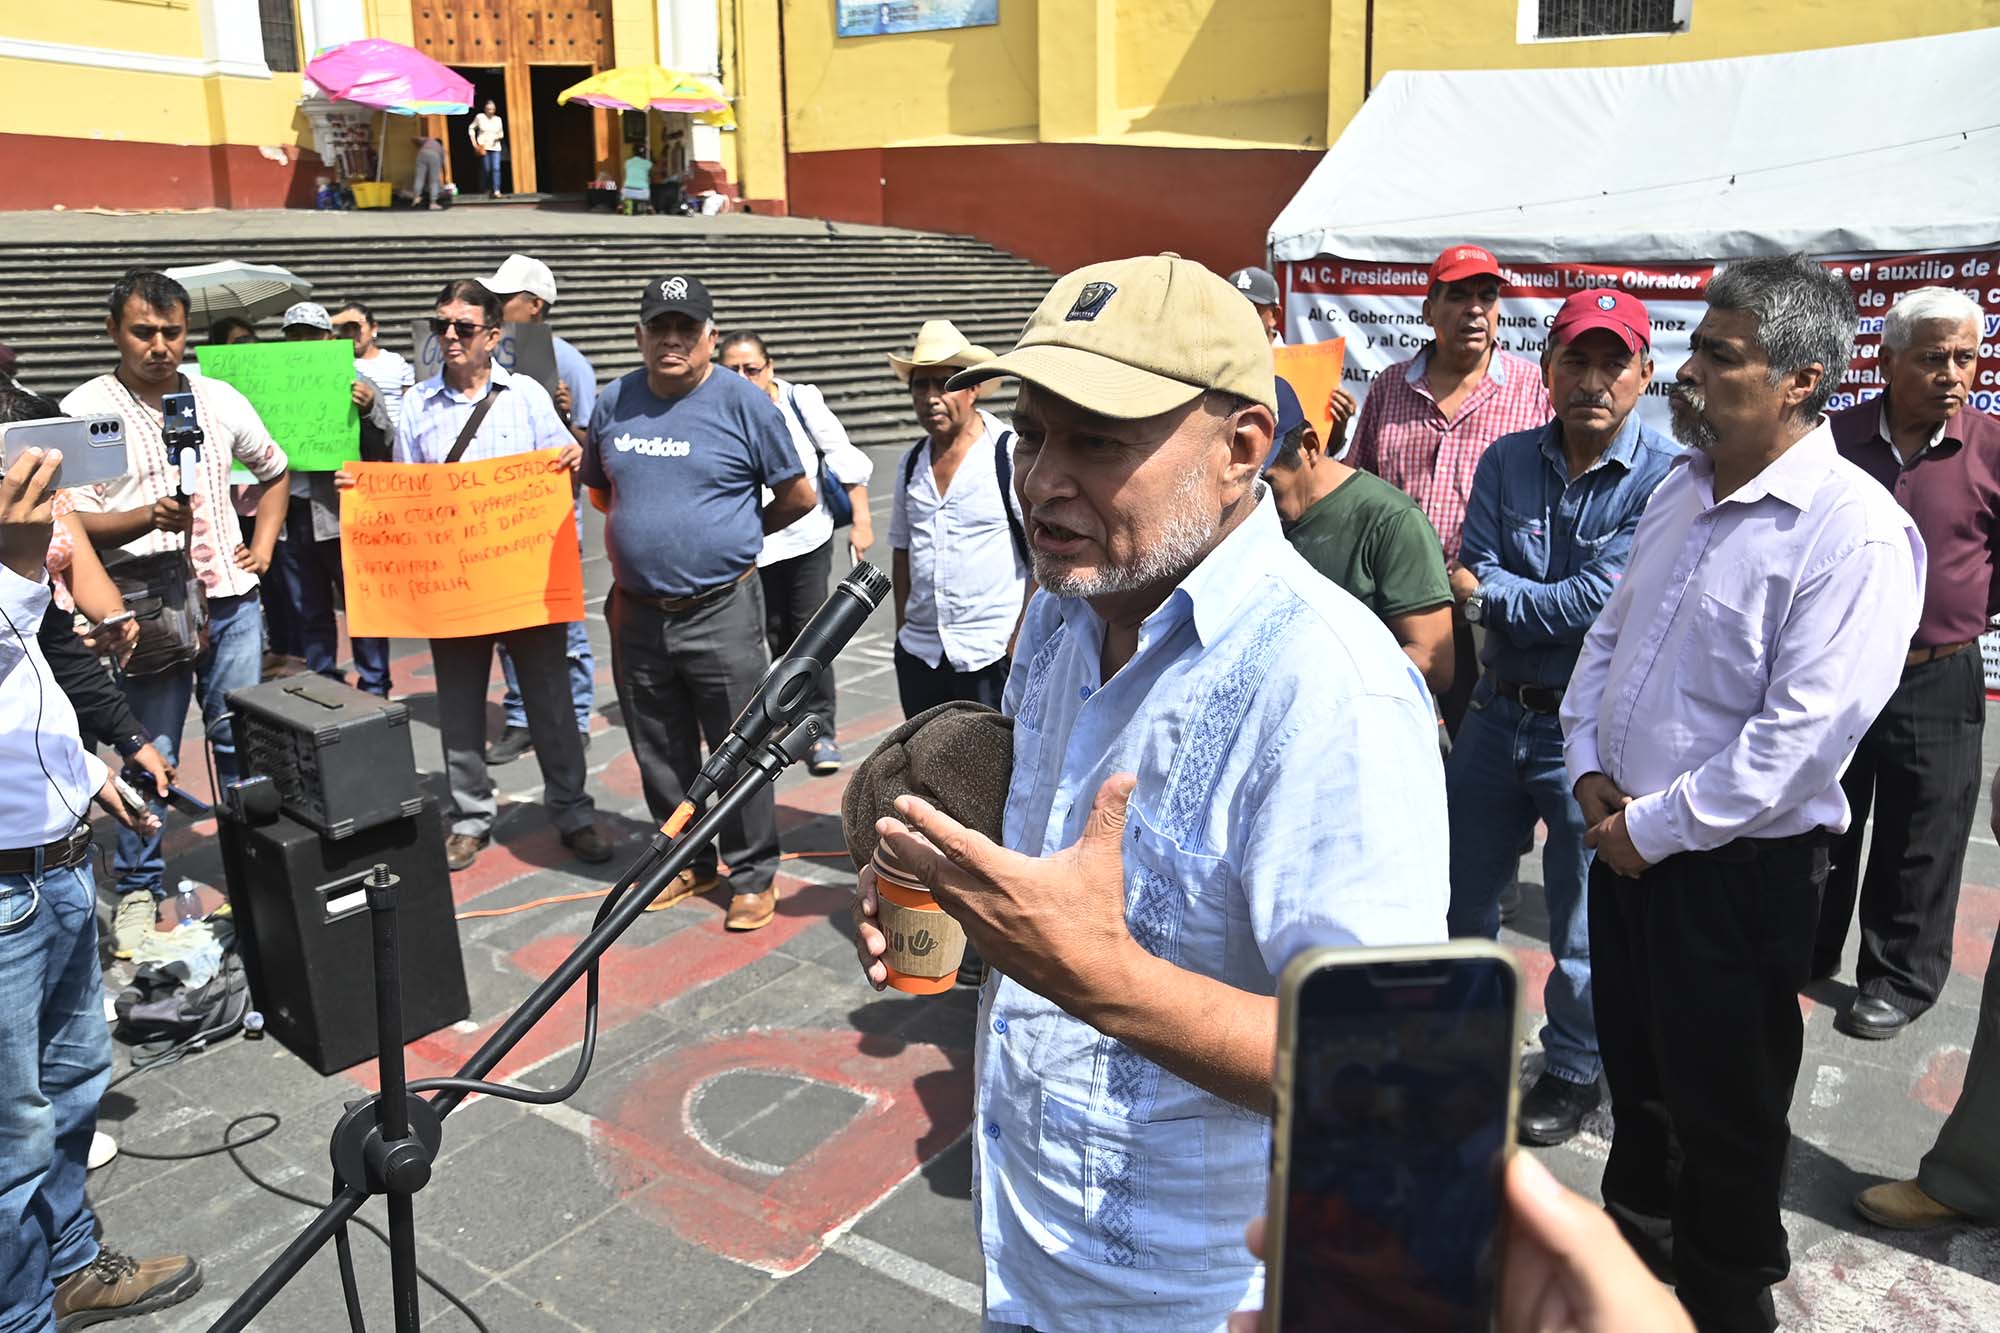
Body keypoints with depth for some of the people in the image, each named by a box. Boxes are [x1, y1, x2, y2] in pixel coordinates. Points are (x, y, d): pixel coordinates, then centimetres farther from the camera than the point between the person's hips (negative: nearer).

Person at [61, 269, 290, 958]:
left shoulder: (220, 399, 9)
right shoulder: (84, 410, -2)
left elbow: (274, 472, 24)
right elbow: (71, 523, -6)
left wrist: (263, 543, 12)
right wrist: (147, 518, -23)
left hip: (231, 598, 3)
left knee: (242, 742, 9)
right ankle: (139, 891, 17)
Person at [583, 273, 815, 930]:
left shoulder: (744, 402, -6)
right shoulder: (613, 402, 7)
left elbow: (798, 498, 0)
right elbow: (600, 491, 21)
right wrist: (645, 535, 12)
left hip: (722, 611, -5)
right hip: (636, 614, 5)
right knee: (660, 753, 15)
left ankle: (753, 875, 18)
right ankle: (689, 862, 33)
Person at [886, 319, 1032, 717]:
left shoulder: (1012, 454, -8)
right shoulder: (912, 462, 10)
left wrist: (1022, 636, -13)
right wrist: (902, 630, 14)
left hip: (992, 654, -5)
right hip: (919, 654, 6)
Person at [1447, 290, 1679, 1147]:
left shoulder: (1665, 477, -13)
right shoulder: (1507, 461, 1)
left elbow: (1599, 601, -20)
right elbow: (1475, 576, -6)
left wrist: (1490, 595, -10)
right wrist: (1555, 602, -22)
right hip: (1499, 712, 5)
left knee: (1584, 920, 8)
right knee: (1462, 892, 18)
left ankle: (1574, 1072, 31)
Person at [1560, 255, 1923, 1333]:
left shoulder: (1853, 532, -20)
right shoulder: (1682, 491, 6)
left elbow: (1806, 730, -24)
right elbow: (1609, 635, 13)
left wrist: (1656, 828, -18)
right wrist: (1589, 768, 1)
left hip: (1736, 867, -7)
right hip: (1627, 840, 8)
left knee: (1722, 1108, 11)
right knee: (1636, 1075, 23)